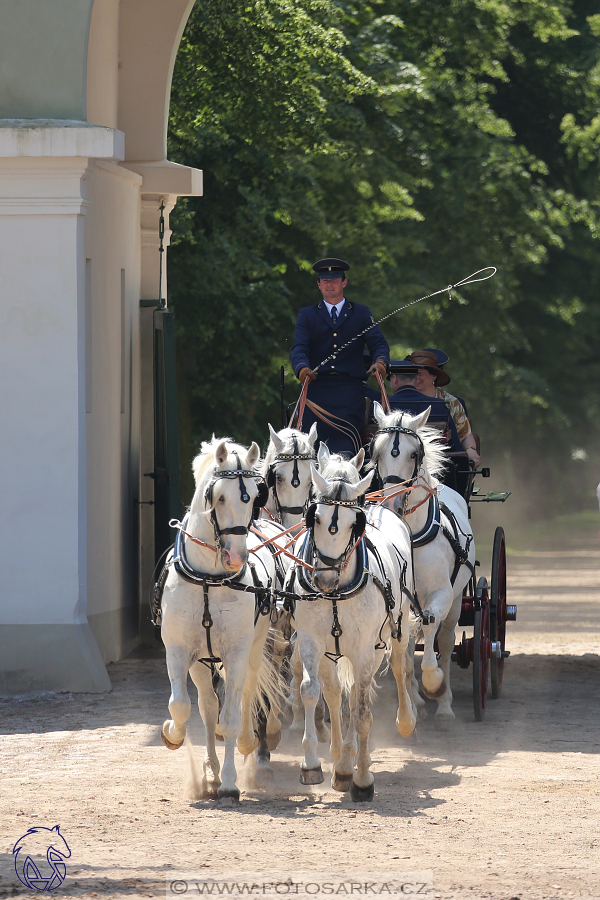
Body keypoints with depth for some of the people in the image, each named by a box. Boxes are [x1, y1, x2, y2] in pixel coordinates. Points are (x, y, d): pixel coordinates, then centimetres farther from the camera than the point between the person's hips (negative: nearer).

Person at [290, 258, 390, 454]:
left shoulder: (361, 313, 17)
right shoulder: (307, 315, 17)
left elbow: (378, 342, 5)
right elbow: (299, 348, 3)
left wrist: (381, 361, -20)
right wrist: (302, 367, -21)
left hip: (350, 393, -1)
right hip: (317, 389, 1)